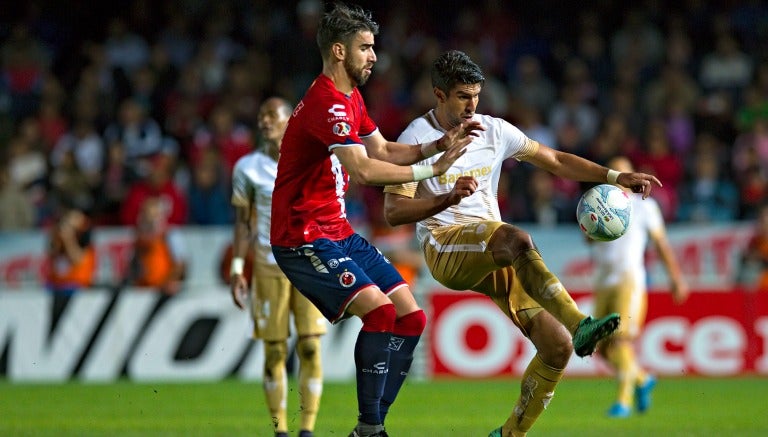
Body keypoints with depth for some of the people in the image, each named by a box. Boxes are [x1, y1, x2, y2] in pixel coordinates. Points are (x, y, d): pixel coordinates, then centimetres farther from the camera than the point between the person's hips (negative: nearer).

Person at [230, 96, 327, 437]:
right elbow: (242, 221, 5)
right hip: (269, 266, 0)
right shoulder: (248, 168, 3)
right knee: (274, 351, -1)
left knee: (310, 347, -7)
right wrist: (237, 270, -1)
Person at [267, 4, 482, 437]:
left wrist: (440, 144, 4)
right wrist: (430, 169, -24)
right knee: (379, 310, -25)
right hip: (304, 238, -10)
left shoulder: (351, 98, 14)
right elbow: (364, 169, -29)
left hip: (339, 232, 10)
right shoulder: (327, 102, -20)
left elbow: (384, 150, 19)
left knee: (410, 318, 3)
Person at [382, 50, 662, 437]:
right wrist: (449, 198, -24)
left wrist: (615, 177, 6)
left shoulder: (493, 131, 11)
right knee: (516, 238, -39)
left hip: (495, 257, 6)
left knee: (558, 347, -8)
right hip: (445, 246, -6)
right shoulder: (417, 138, -3)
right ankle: (579, 325, -47)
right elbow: (393, 212, -10)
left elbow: (556, 161, 16)